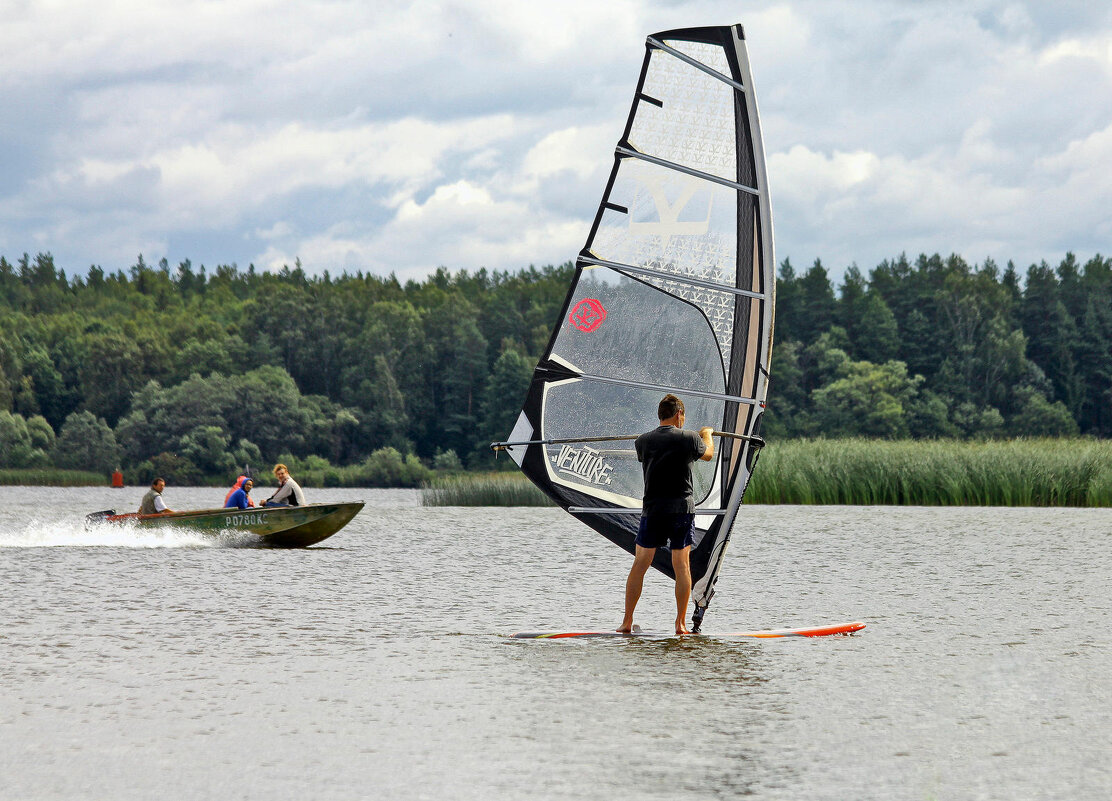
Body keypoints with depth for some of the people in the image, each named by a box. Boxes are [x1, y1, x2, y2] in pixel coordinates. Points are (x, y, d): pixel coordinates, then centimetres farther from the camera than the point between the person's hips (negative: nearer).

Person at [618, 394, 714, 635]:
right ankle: (680, 624, 3)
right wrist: (707, 434, 37)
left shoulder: (643, 441, 4)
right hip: (682, 508, -2)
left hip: (652, 509, 2)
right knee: (681, 564, 4)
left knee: (640, 564, 6)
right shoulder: (688, 439, -4)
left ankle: (627, 622, 5)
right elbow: (708, 455, 16)